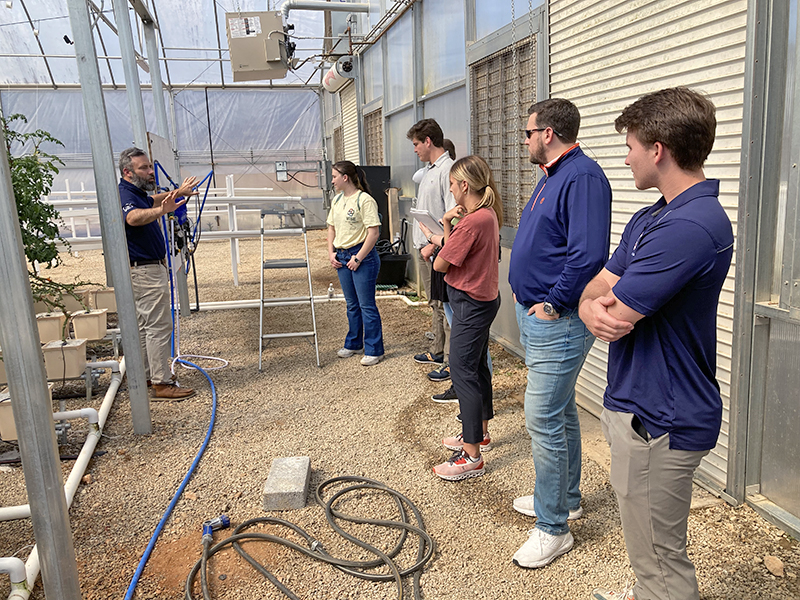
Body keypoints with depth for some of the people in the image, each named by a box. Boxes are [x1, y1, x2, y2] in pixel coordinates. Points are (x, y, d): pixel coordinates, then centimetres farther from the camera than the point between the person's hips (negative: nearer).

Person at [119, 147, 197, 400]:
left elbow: (153, 200, 37)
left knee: (145, 325, 16)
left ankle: (148, 375, 27)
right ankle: (161, 384, -4)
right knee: (159, 326, -9)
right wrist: (162, 211, -62)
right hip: (145, 271, -11)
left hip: (147, 269, 11)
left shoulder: (138, 194, 12)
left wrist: (178, 192, 48)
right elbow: (133, 218, -45)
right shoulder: (125, 196, -21)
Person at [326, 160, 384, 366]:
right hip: (342, 257, 8)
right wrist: (331, 252, 7)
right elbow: (332, 227, 20)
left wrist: (358, 258, -17)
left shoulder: (365, 200, -14)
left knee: (367, 305, -1)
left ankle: (374, 350, 9)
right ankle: (353, 343, 32)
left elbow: (374, 233, -18)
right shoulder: (337, 200, 11)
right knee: (352, 304, 18)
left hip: (362, 257, -8)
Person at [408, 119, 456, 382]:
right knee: (435, 303, 19)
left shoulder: (448, 169, -15)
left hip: (439, 250, -10)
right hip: (424, 248, 10)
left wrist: (434, 245, -21)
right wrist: (422, 243, 14)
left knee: (446, 305, -4)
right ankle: (438, 351, 32)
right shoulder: (428, 170, 16)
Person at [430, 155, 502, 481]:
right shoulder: (488, 214, 8)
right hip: (483, 299, 10)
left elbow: (440, 264, -17)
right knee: (477, 367, 20)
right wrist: (449, 225, -4)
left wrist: (447, 229, 1)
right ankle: (480, 433, 36)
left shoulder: (472, 221, -23)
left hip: (470, 304, -10)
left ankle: (471, 457, 1)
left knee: (462, 372, -6)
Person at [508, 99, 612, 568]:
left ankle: (553, 529, 8)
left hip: (557, 322, -11)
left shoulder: (582, 177, -18)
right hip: (539, 317, 11)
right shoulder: (554, 175, 16)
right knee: (561, 410, 20)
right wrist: (533, 303, 15)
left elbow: (589, 254, -29)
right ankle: (566, 499, 37)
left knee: (543, 419, -6)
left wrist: (551, 304, -21)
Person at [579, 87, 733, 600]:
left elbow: (617, 314, -27)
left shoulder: (692, 226, -26)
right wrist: (595, 310, -19)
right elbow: (595, 291, 5)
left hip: (659, 418, -10)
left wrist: (604, 303, -3)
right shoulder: (650, 219, 9)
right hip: (639, 402, 10)